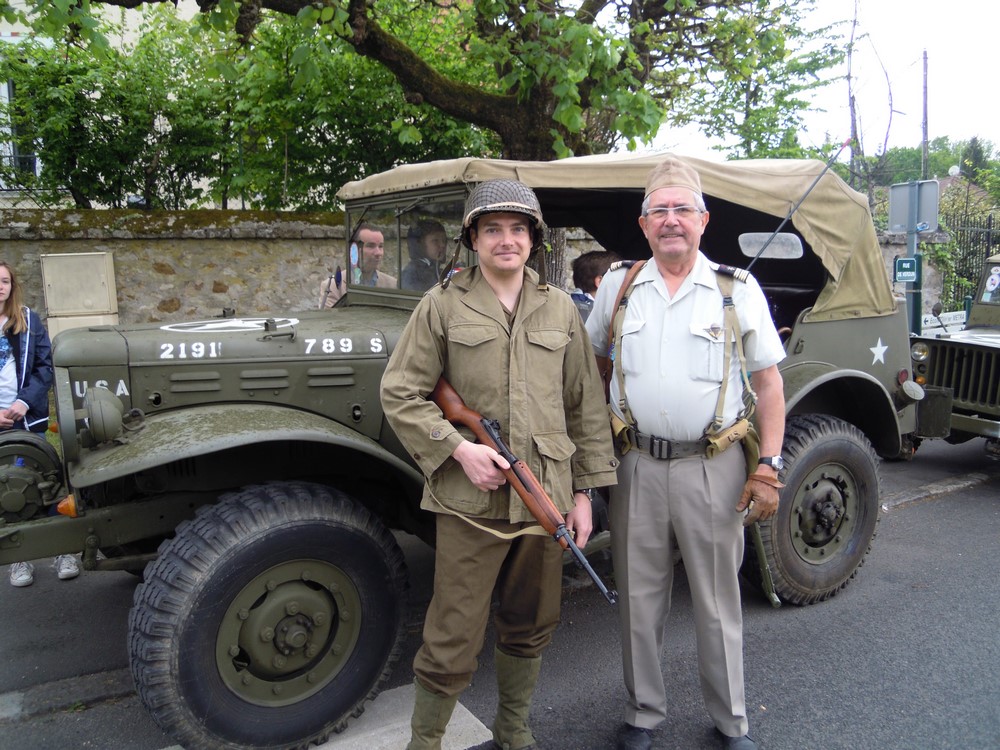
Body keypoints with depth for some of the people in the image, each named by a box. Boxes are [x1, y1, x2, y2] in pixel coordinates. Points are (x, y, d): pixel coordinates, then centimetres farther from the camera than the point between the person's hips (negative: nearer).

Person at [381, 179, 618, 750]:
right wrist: (458, 448, -13)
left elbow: (586, 406, 10)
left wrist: (584, 490, 6)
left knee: (530, 631, 18)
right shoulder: (443, 306, 0)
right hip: (470, 502, -3)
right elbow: (400, 394, -2)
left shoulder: (560, 308, 9)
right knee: (453, 644, 2)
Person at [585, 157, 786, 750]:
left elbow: (769, 384, 1)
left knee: (718, 602, 11)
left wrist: (769, 467, -5)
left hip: (712, 467, -2)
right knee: (639, 599, 12)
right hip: (637, 466, 2)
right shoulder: (617, 286, 6)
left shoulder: (738, 289, 0)